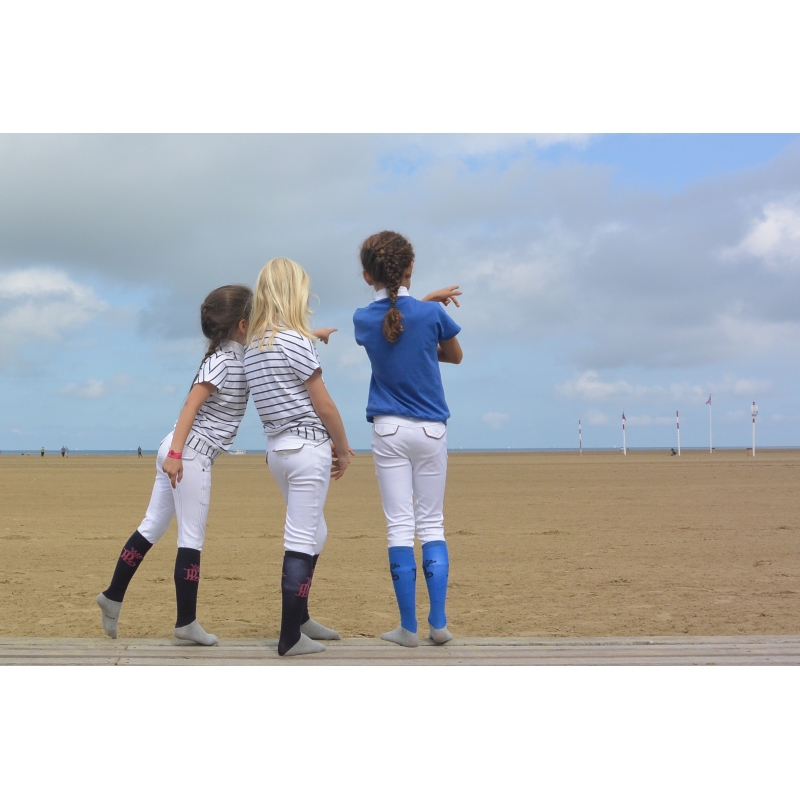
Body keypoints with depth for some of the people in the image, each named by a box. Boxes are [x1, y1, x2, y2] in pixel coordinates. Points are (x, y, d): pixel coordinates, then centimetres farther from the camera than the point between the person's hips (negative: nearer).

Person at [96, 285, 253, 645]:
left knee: (152, 527, 15)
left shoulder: (239, 356, 12)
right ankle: (186, 623, 2)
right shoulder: (222, 361, -14)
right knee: (192, 539, -3)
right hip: (189, 455, -9)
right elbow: (190, 406, -20)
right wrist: (176, 453, -26)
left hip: (179, 453, 9)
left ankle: (113, 595, 23)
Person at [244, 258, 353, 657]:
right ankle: (290, 638, -1)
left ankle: (299, 617, 30)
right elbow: (324, 405, -10)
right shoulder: (296, 342, -14)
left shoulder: (254, 345, 9)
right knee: (301, 541, -5)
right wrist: (343, 449, 0)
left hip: (278, 448, 9)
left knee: (312, 535, 21)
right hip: (307, 448, -9)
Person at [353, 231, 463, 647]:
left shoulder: (363, 320, -3)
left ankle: (408, 628, 1)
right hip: (431, 430, 0)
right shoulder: (432, 314, -8)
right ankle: (438, 623, 4)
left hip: (388, 430, 1)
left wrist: (428, 300, 16)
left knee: (399, 527, 2)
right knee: (432, 524, 8)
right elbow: (455, 356, 10)